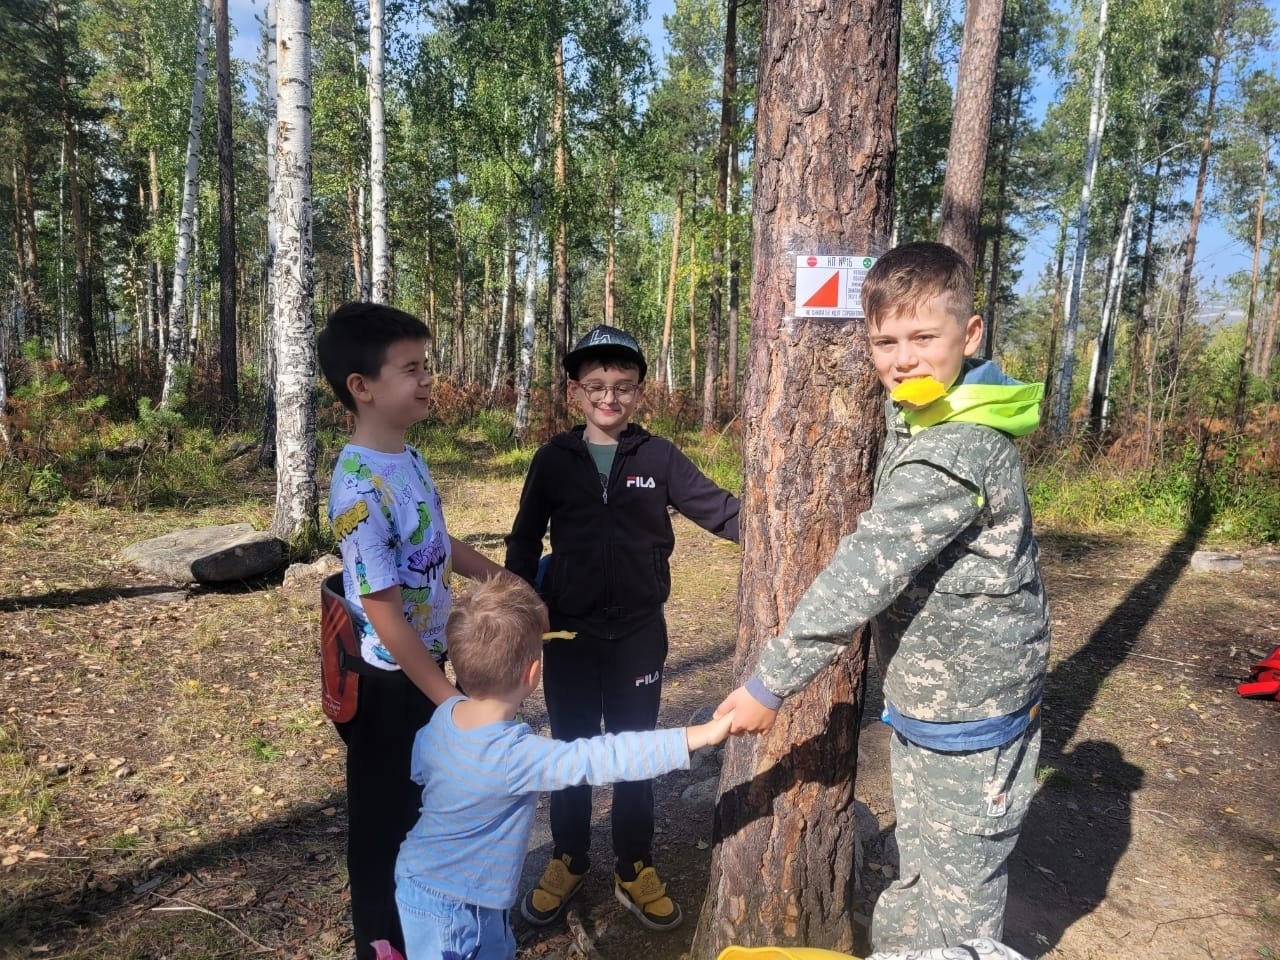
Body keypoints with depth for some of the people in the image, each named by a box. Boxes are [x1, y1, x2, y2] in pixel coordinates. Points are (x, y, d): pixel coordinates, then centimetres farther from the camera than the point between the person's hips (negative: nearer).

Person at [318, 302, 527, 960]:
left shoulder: (409, 457, 0)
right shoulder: (360, 488, -27)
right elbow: (382, 608, -26)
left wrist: (496, 575, 17)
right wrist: (447, 698, -21)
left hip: (423, 659, 9)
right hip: (387, 677, -9)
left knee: (423, 801, 25)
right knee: (384, 813, 12)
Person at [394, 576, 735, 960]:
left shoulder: (444, 716, -12)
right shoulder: (515, 756, -35)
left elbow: (420, 770, 8)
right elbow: (602, 757, -40)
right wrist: (698, 735, -40)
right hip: (450, 909, -8)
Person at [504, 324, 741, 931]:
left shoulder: (658, 457, -4)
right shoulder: (555, 458, -2)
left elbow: (718, 509, -7)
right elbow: (525, 538, 5)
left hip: (639, 630, 0)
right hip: (570, 631, 1)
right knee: (570, 750, 14)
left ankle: (635, 870, 30)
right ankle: (568, 862, 34)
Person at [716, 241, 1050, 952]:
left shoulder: (954, 452, -28)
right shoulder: (918, 414, 3)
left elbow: (863, 574, -28)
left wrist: (770, 683, -22)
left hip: (968, 719, -9)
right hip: (922, 702, 9)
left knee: (957, 899, 11)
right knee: (918, 875, 25)